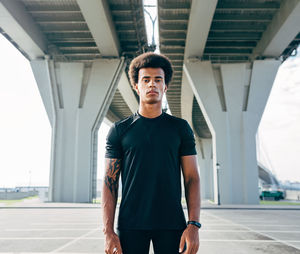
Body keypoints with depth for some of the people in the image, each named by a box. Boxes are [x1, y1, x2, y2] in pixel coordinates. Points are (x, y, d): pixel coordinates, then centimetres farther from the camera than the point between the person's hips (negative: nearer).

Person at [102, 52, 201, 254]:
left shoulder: (180, 128, 6)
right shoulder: (120, 130, 5)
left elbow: (192, 178, 3)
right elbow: (110, 182, 3)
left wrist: (194, 225, -7)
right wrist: (108, 232, -5)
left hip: (172, 225, 1)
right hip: (130, 226, 0)